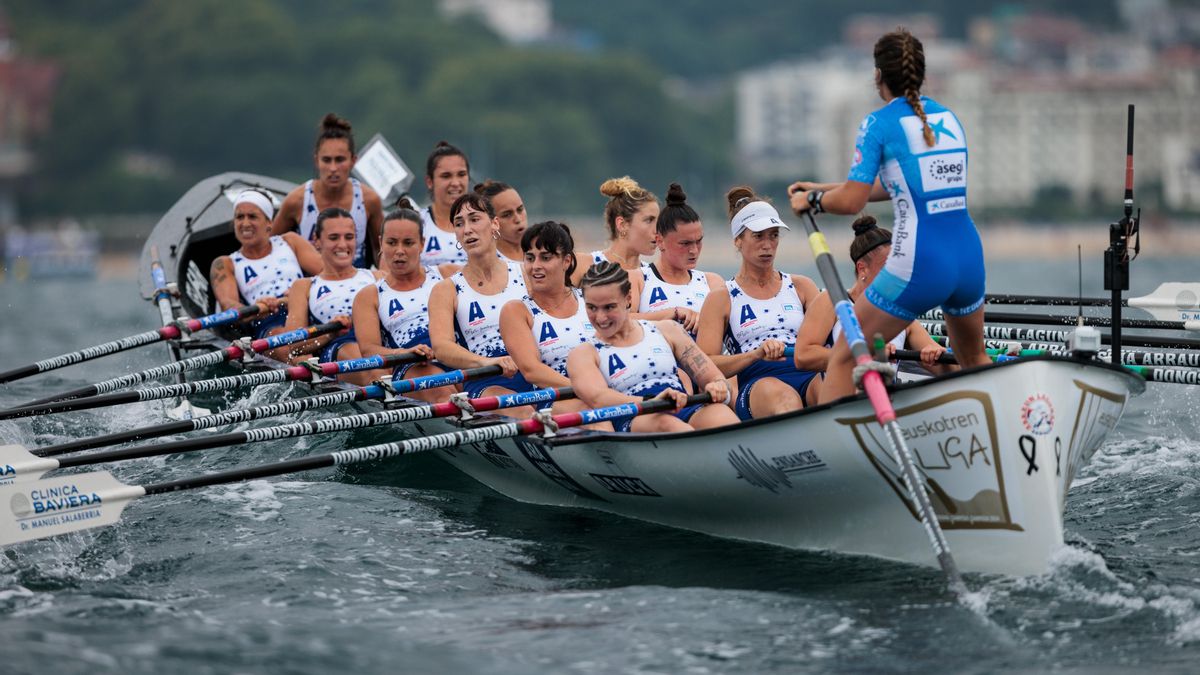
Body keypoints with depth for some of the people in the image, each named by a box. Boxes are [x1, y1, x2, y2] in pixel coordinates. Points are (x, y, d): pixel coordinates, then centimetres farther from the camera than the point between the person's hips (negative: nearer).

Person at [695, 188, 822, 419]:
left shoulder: (801, 286, 28)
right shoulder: (721, 298, 17)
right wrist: (756, 353, -12)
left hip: (808, 374, 2)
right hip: (755, 382, -2)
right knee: (781, 394, -41)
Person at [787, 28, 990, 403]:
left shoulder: (878, 124, -4)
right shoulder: (949, 118, 16)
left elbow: (851, 202, -10)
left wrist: (812, 200, 11)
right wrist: (823, 189, 27)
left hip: (917, 267, -6)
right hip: (970, 259, 6)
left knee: (843, 358, 5)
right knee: (974, 360, 29)